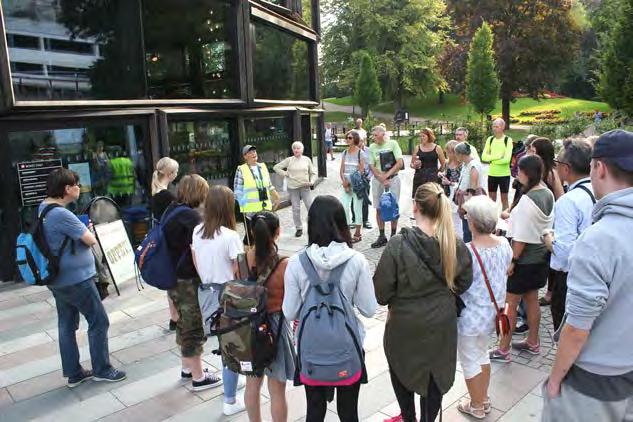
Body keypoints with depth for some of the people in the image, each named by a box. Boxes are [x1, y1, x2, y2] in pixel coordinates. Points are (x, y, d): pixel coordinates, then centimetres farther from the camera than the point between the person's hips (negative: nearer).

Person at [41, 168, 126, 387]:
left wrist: (82, 231, 1)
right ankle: (101, 369, 16)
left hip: (59, 279, 10)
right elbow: (90, 240, -19)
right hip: (76, 279, -10)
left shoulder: (43, 207, 6)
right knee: (99, 322, 4)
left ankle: (73, 373, 27)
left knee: (66, 325, 16)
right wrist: (88, 232, 3)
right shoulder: (62, 214, -25)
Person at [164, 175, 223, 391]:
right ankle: (198, 377, 19)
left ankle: (187, 367, 38)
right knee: (195, 328, 5)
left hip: (172, 278, 9)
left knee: (184, 323, 22)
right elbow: (196, 254, -22)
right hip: (188, 281, -8)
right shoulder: (191, 216, -20)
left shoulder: (171, 210, 6)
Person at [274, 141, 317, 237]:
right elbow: (276, 167, 5)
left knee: (310, 207, -3)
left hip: (305, 187, 0)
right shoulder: (289, 160, 1)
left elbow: (313, 172, 9)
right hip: (293, 188, 0)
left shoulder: (307, 159, 4)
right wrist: (285, 174, -2)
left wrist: (311, 182, -7)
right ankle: (299, 228, 17)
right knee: (296, 209, 5)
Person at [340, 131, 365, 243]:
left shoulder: (360, 153, -5)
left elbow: (361, 170, -9)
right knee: (345, 208, 1)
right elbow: (342, 170, 8)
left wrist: (351, 182, -11)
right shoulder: (345, 152, 9)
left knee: (357, 208, 2)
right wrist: (344, 182, -7)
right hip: (346, 184, 5)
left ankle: (357, 234, 11)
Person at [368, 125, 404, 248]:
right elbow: (372, 167, -2)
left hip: (393, 178, -2)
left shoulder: (392, 144, -3)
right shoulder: (372, 147, 2)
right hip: (377, 179, 2)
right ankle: (382, 236, 13)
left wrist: (387, 175, -13)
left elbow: (400, 163, -9)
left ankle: (393, 235, 14)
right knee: (379, 208, 4)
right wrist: (382, 180, -13)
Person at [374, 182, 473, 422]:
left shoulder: (398, 244, -25)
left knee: (401, 370, 24)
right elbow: (464, 282, 0)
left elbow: (381, 289, -18)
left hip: (405, 324, -2)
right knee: (435, 373, 22)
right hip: (441, 323, 3)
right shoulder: (455, 244, -13)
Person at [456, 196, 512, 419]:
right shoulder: (504, 244, -9)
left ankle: (477, 407, 34)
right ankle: (484, 399, 44)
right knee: (482, 354, 27)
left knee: (470, 362, 15)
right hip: (492, 312, 7)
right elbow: (505, 272, 7)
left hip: (470, 317, -7)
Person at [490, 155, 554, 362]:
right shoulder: (548, 194, 2)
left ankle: (503, 350, 11)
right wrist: (513, 217, 18)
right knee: (532, 299, 21)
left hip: (525, 259, -9)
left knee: (510, 304, 2)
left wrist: (513, 260, -15)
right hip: (542, 256, 9)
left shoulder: (528, 200, -24)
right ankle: (532, 342, 36)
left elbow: (522, 237, -22)